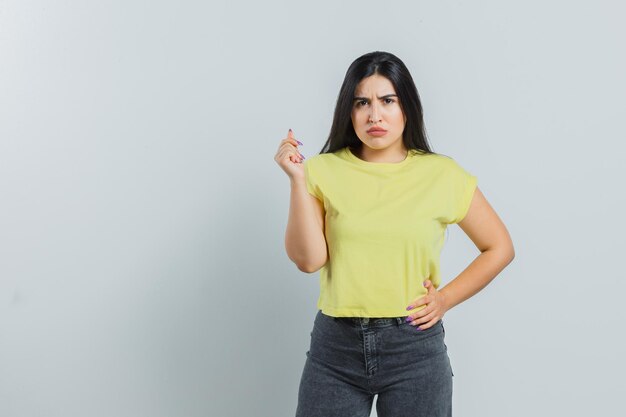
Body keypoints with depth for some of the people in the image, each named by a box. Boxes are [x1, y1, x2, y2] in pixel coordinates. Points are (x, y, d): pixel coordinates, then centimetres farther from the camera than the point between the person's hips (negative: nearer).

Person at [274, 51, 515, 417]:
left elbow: (499, 248, 7)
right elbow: (308, 259, -10)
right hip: (336, 345, 1)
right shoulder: (324, 171, -1)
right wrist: (298, 179, -15)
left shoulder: (442, 174, -2)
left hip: (415, 347, 0)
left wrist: (445, 299, -1)